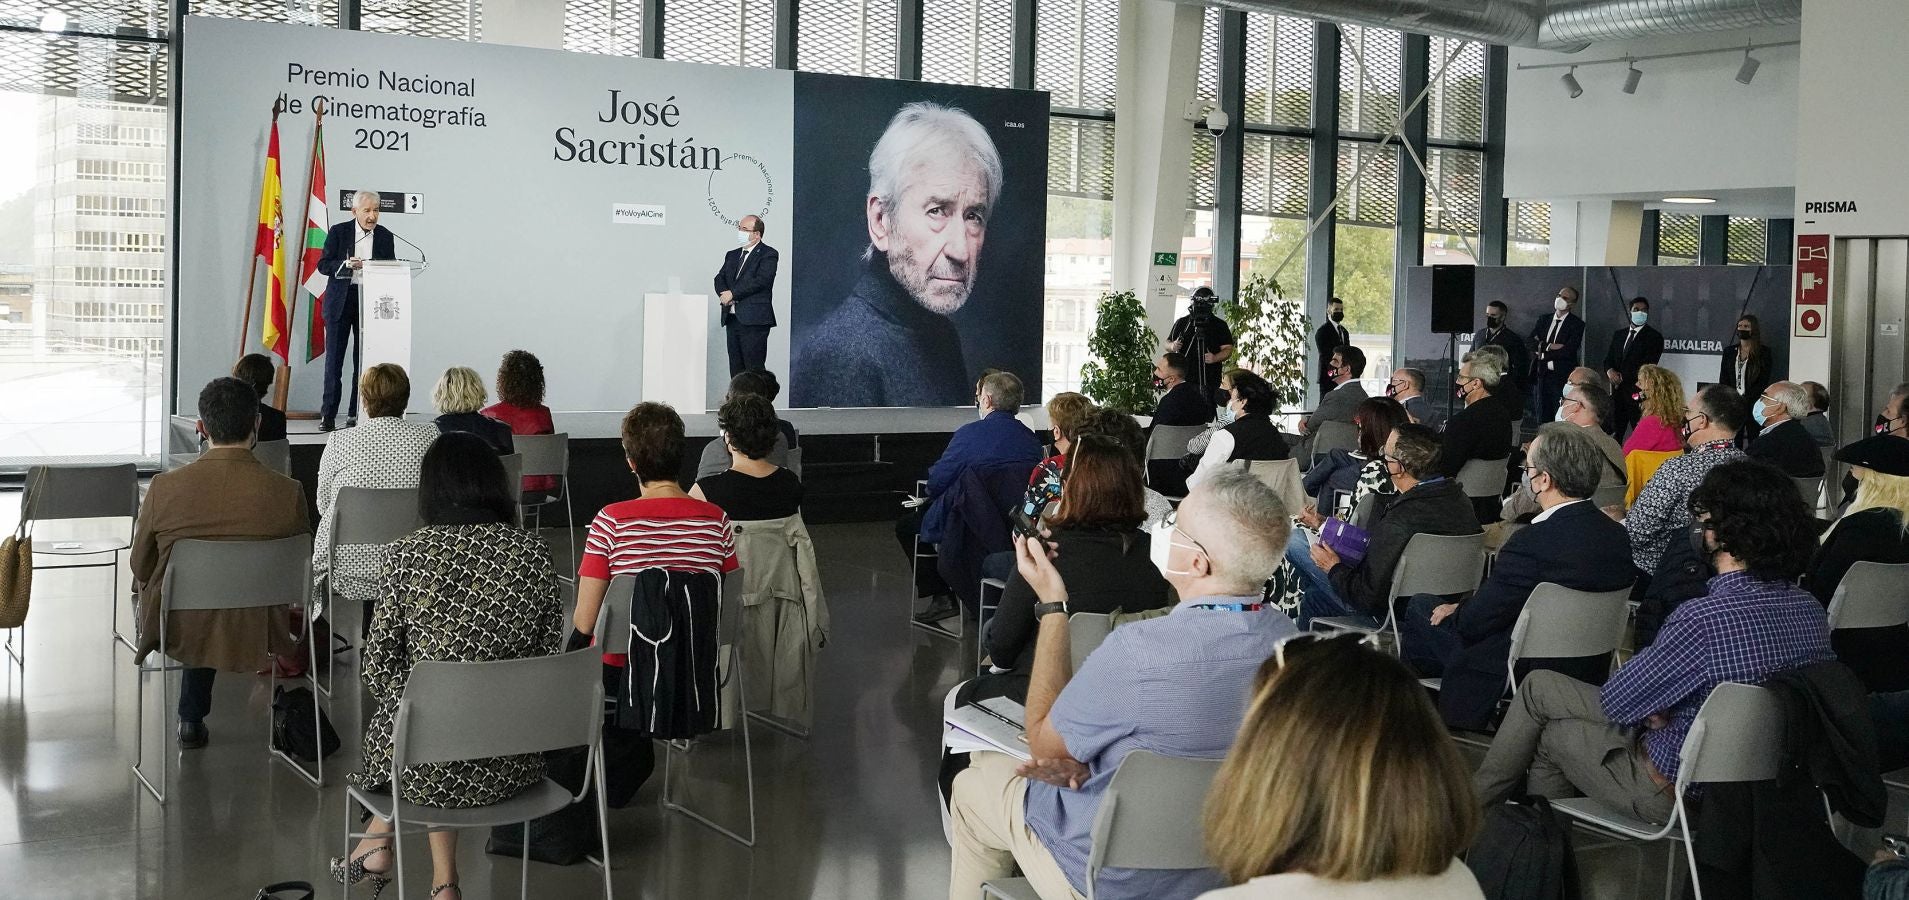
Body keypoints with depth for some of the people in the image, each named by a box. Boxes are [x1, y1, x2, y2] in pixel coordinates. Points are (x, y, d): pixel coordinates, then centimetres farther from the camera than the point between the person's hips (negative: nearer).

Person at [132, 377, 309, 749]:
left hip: (179, 631, 1)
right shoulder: (288, 493, -17)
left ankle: (191, 720, 44)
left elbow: (141, 568, -1)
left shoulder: (164, 487, -15)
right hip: (257, 633, -1)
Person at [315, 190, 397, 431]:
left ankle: (357, 413, 9)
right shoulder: (338, 232, 1)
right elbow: (323, 265, -3)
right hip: (340, 302, -2)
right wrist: (346, 264, -19)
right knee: (334, 359, -1)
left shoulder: (385, 236, 6)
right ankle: (328, 415, 3)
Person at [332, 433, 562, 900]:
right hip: (515, 767, 2)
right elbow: (551, 657, 3)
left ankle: (380, 842, 46)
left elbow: (380, 669, -3)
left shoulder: (406, 557, -10)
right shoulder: (534, 554, -4)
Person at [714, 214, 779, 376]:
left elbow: (761, 281, -15)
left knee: (754, 370, -9)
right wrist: (724, 294, -10)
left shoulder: (768, 254, -3)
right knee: (735, 370, 6)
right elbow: (720, 278, 13)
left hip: (754, 320, -7)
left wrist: (732, 294, -13)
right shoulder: (732, 255, 21)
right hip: (732, 319, 7)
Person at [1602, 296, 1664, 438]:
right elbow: (1608, 359, 16)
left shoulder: (1654, 336, 1)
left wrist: (1622, 377, -9)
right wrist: (1610, 371, -7)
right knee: (1615, 433, 0)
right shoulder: (1618, 334, 19)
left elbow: (1648, 365, -7)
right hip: (1618, 391, 5)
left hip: (1638, 392, -5)